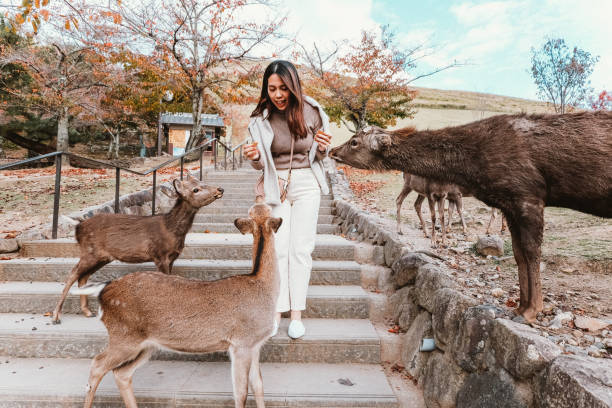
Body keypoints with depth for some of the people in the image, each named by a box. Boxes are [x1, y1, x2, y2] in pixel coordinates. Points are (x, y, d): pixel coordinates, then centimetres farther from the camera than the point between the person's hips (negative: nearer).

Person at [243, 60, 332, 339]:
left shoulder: (311, 112, -7)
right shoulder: (262, 118, -6)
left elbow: (319, 156, 5)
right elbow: (261, 164, 1)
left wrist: (323, 148, -17)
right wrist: (254, 157, -21)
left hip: (306, 184, 0)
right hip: (276, 184, 1)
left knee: (301, 248, -2)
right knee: (277, 248, -2)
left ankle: (297, 314, 6)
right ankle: (276, 311, 8)